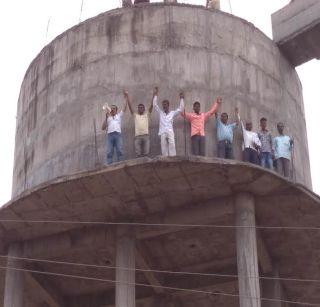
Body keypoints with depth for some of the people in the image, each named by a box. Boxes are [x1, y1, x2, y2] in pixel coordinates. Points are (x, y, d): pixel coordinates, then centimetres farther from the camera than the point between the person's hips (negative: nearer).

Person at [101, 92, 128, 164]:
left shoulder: (119, 115, 27)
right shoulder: (107, 118, 27)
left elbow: (124, 108, 18)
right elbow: (103, 128, 14)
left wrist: (125, 97, 12)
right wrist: (106, 117, 8)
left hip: (118, 134, 0)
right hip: (109, 135, 0)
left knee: (120, 151, -10)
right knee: (109, 152, -10)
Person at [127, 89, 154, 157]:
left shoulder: (147, 115, 16)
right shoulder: (135, 115, 17)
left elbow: (151, 105, 9)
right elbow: (130, 106, 11)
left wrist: (153, 95, 2)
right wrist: (127, 96, 4)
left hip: (146, 135, 0)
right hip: (137, 136, 1)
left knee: (146, 153, -6)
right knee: (138, 154, -4)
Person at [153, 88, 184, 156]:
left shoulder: (172, 113, 15)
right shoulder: (160, 113, 18)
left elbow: (180, 109, 13)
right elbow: (155, 105, 14)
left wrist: (181, 99, 13)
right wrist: (155, 95, 12)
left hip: (170, 132, -1)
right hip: (162, 133, 1)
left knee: (172, 145, -13)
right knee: (164, 147, -4)